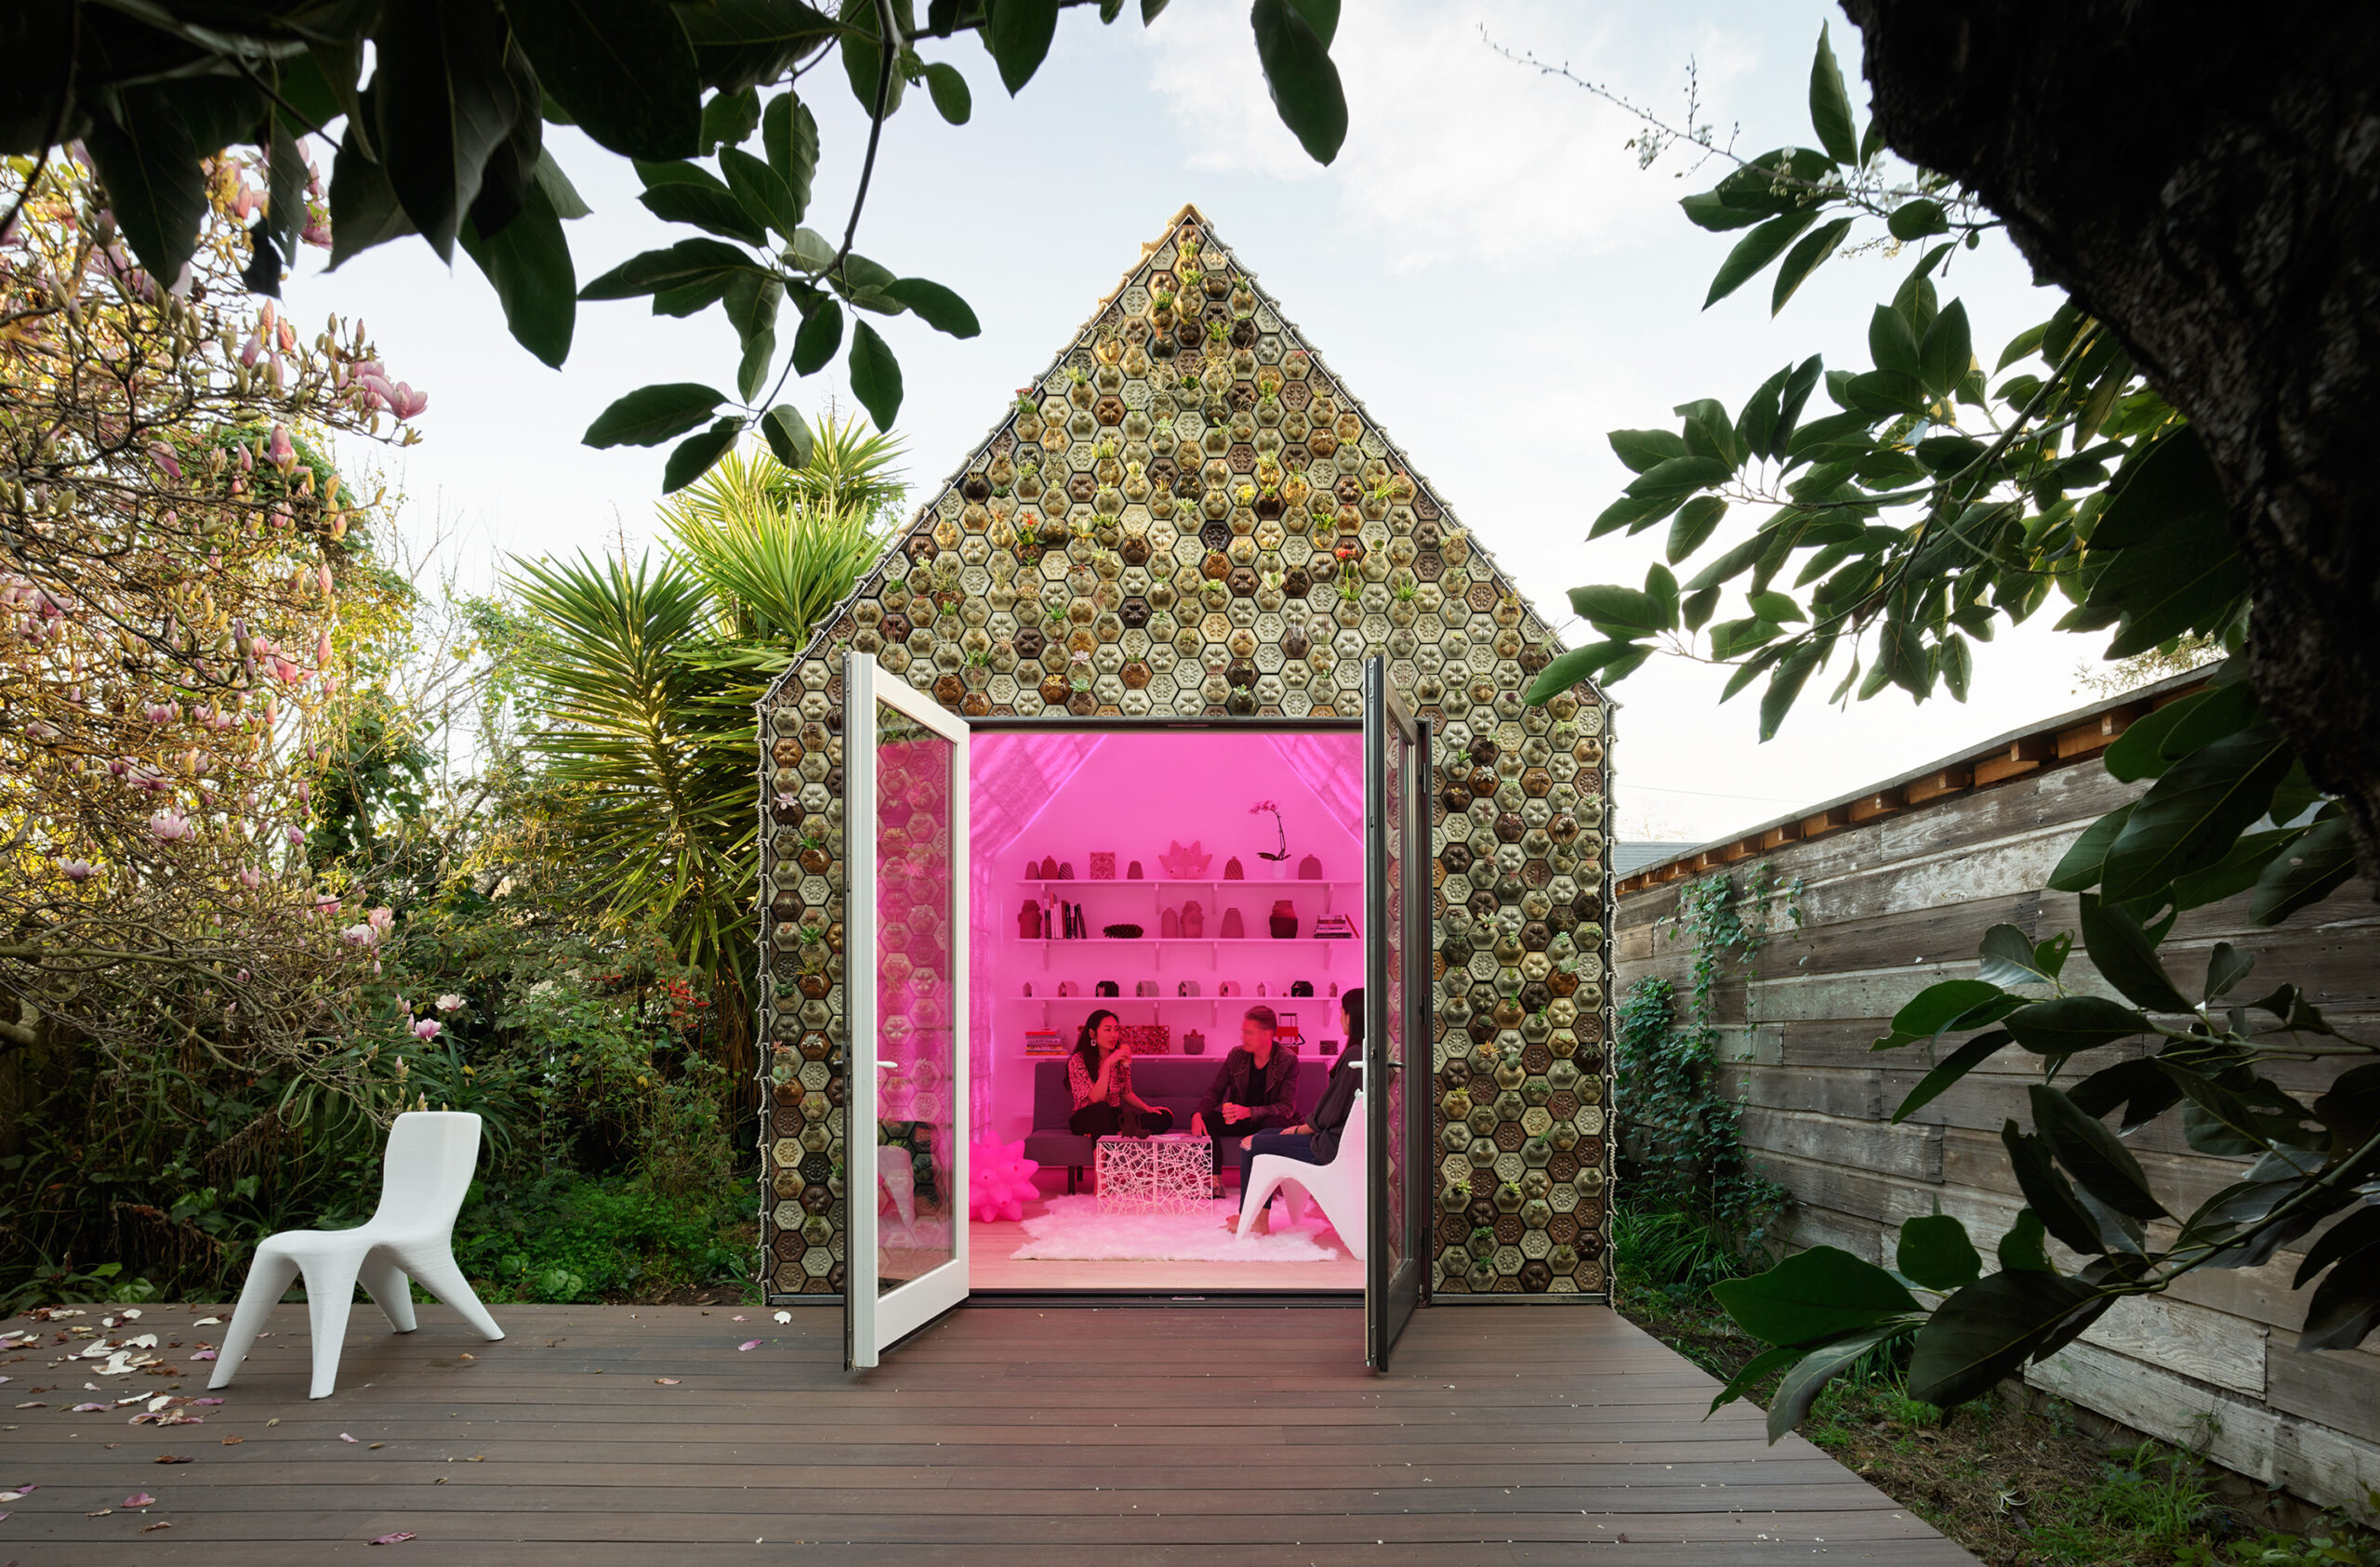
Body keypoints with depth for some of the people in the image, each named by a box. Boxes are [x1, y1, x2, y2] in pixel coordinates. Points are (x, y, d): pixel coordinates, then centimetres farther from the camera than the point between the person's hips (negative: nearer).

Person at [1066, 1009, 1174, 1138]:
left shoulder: (1120, 1058, 5)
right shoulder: (1078, 1060, -12)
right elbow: (1096, 1099, -22)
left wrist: (1147, 1108, 1)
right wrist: (1107, 1064, -28)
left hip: (1114, 1117, 7)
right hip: (1086, 1119, -7)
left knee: (1165, 1118, -16)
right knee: (1102, 1108, -41)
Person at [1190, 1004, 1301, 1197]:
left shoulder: (1288, 1060, -14)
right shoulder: (1237, 1054, -2)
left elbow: (1287, 1107, -19)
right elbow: (1215, 1091, 2)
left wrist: (1249, 1112, -33)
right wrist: (1198, 1114, -20)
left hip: (1271, 1118, -4)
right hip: (1240, 1121, 4)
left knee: (1273, 1123, -39)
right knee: (1205, 1119, -20)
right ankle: (1215, 1181, -17)